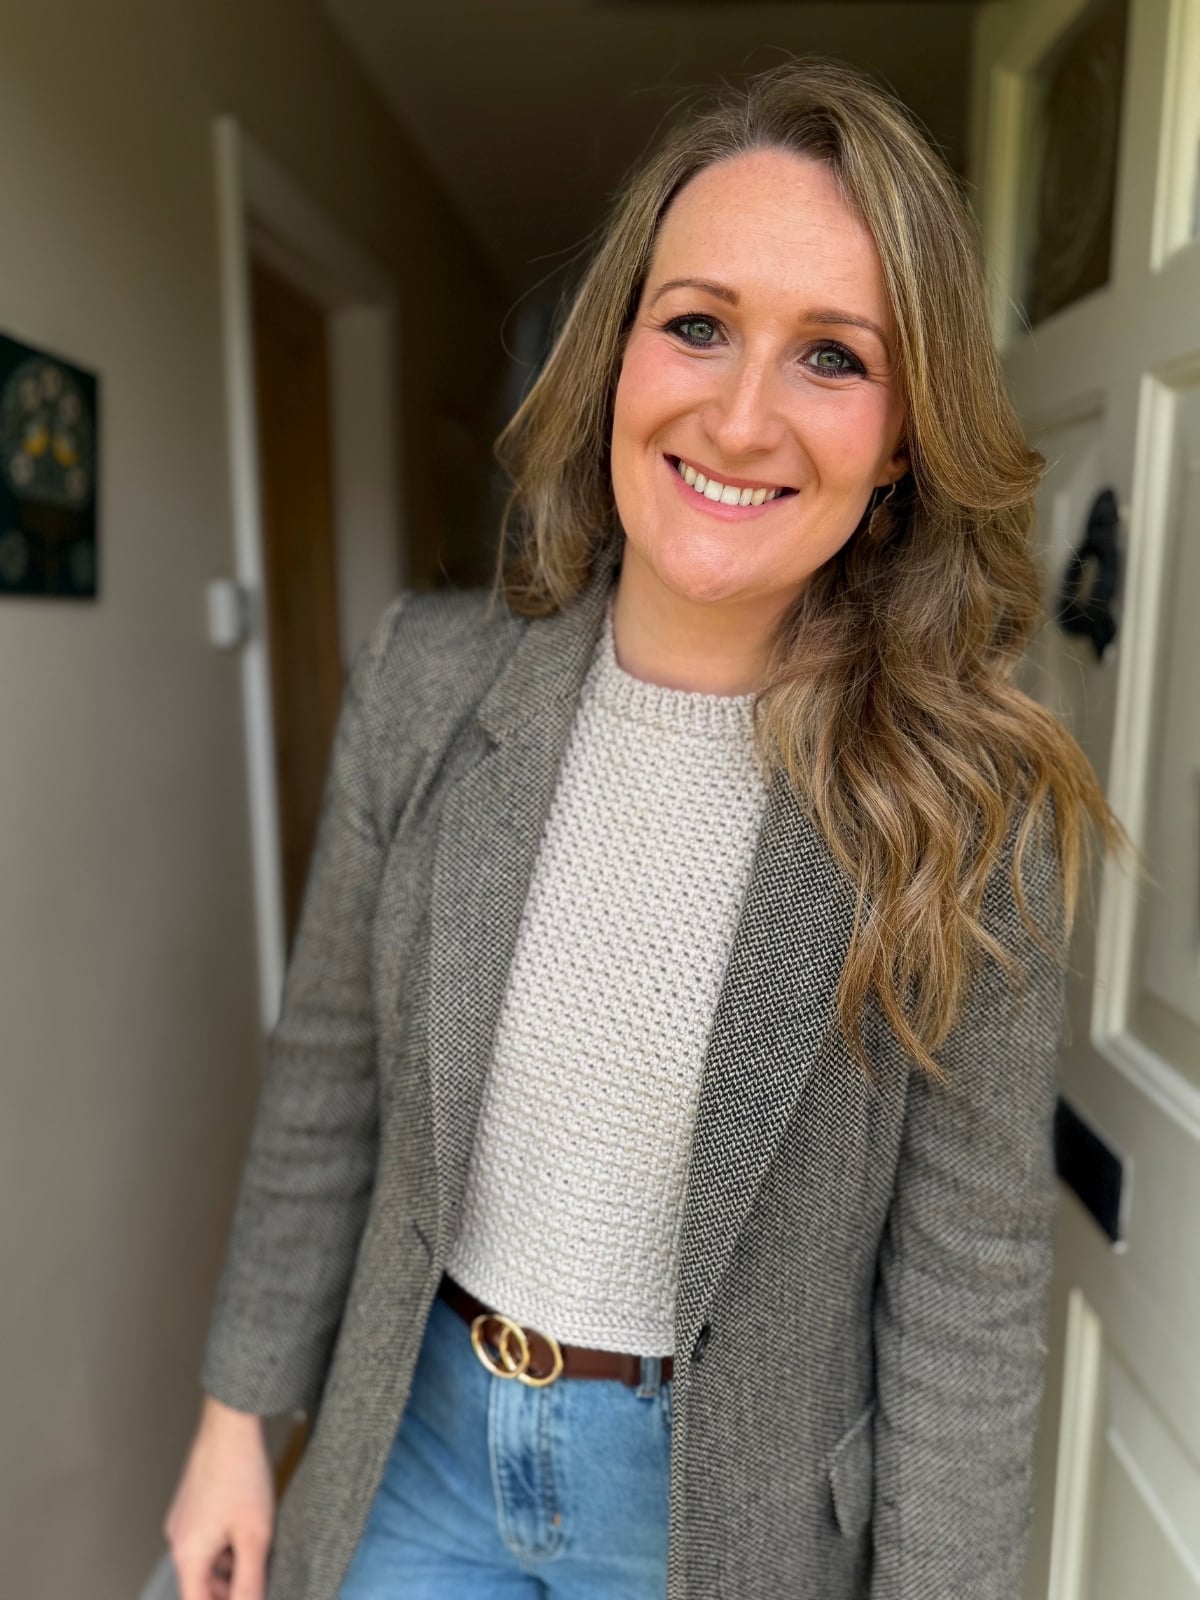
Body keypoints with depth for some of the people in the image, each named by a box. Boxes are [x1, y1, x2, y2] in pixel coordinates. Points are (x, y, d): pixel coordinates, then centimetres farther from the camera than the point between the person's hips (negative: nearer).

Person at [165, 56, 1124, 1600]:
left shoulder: (973, 808, -22)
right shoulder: (422, 678, -14)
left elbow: (972, 1276, -12)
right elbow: (327, 1076, -4)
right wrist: (238, 1413, 4)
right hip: (418, 1437, 3)